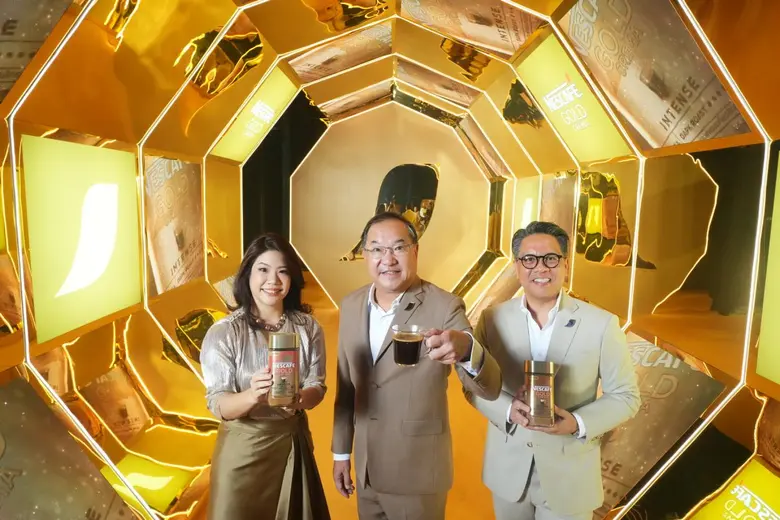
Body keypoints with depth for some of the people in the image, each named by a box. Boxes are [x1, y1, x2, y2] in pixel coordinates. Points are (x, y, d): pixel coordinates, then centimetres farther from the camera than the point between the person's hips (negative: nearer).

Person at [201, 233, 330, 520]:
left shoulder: (308, 327, -6)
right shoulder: (223, 332, -15)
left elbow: (317, 385, -5)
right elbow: (217, 404, -16)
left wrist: (299, 399, -27)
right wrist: (252, 396, -36)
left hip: (294, 441, 3)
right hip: (243, 447, -3)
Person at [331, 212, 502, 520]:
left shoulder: (445, 307, -18)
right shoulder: (351, 306, -3)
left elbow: (490, 388, -25)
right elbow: (346, 385, 6)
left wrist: (466, 349, -46)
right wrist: (341, 451, 10)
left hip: (418, 474, -4)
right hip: (365, 469, 4)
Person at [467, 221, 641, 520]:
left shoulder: (602, 324, -11)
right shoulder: (492, 319, -6)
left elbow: (625, 395, -4)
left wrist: (578, 423, -20)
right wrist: (508, 409, -19)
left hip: (569, 476, -1)